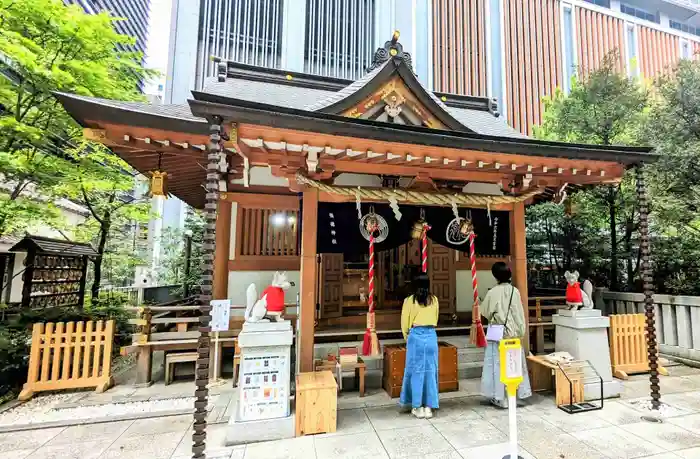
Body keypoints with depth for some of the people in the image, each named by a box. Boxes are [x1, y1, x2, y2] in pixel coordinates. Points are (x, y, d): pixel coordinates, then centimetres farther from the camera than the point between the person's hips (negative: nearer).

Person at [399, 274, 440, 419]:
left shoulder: (410, 300, -6)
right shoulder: (434, 300, 3)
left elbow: (405, 323, 0)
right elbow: (435, 319, 14)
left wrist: (407, 338, 16)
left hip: (416, 336, -3)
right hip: (431, 336, 3)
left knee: (416, 371, 8)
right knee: (430, 370, 10)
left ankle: (418, 407, 16)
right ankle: (429, 407, 17)